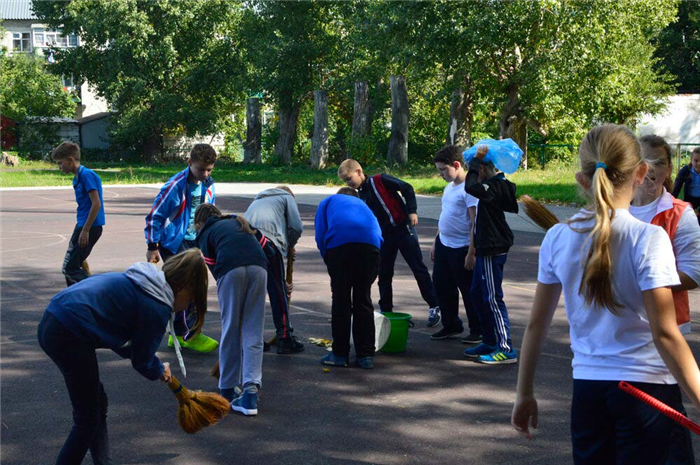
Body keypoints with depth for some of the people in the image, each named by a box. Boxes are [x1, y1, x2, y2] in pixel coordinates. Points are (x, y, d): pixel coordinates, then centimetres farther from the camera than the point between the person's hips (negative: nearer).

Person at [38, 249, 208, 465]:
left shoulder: (142, 282, 17)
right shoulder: (158, 307, -9)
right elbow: (142, 362, 2)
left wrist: (156, 367, 26)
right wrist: (160, 371, 24)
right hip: (69, 336, -10)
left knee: (97, 402, 22)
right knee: (88, 419, 3)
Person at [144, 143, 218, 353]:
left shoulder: (208, 186, 4)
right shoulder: (176, 186, -17)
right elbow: (155, 215, -12)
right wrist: (152, 246, -11)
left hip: (194, 243, 7)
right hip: (174, 243, -7)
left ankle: (178, 334, 20)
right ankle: (189, 335, -2)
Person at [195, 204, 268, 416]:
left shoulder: (207, 233, 22)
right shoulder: (237, 222, 34)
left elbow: (212, 267, 13)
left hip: (231, 269, -3)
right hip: (258, 267, 3)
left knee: (230, 330, 10)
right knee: (253, 333, 6)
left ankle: (228, 390, 19)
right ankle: (251, 390, -5)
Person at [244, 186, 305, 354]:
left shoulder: (258, 199, 40)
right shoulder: (287, 197, 25)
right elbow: (296, 227, 9)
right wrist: (290, 246, 29)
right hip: (268, 241, -5)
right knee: (279, 291, 4)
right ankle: (285, 338, 6)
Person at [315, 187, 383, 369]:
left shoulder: (328, 201, 30)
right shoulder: (362, 204, 37)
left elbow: (320, 237, 14)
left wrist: (330, 264, 24)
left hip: (340, 243, -2)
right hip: (371, 243, 2)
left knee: (341, 301, 7)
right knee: (364, 301, 11)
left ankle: (340, 354, 12)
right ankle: (366, 355, 11)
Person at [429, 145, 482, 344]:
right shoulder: (449, 187, 11)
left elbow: (476, 223, -19)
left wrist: (471, 253, -21)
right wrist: (436, 243, 20)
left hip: (461, 248, -9)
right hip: (444, 245, 9)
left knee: (468, 290, 2)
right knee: (441, 285, 15)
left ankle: (477, 330, 15)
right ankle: (451, 325, 30)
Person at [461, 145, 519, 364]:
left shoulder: (495, 187, -19)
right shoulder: (495, 185, 12)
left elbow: (471, 187, -34)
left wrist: (476, 160, -23)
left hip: (493, 250, -11)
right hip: (486, 249, 11)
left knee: (492, 298, -7)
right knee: (477, 294, 17)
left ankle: (506, 349, -4)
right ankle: (490, 342, 25)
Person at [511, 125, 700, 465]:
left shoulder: (557, 238, -1)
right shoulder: (648, 239, -13)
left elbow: (537, 324, 4)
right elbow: (664, 334, -17)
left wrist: (524, 394, 14)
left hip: (586, 388, 4)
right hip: (646, 386, -4)